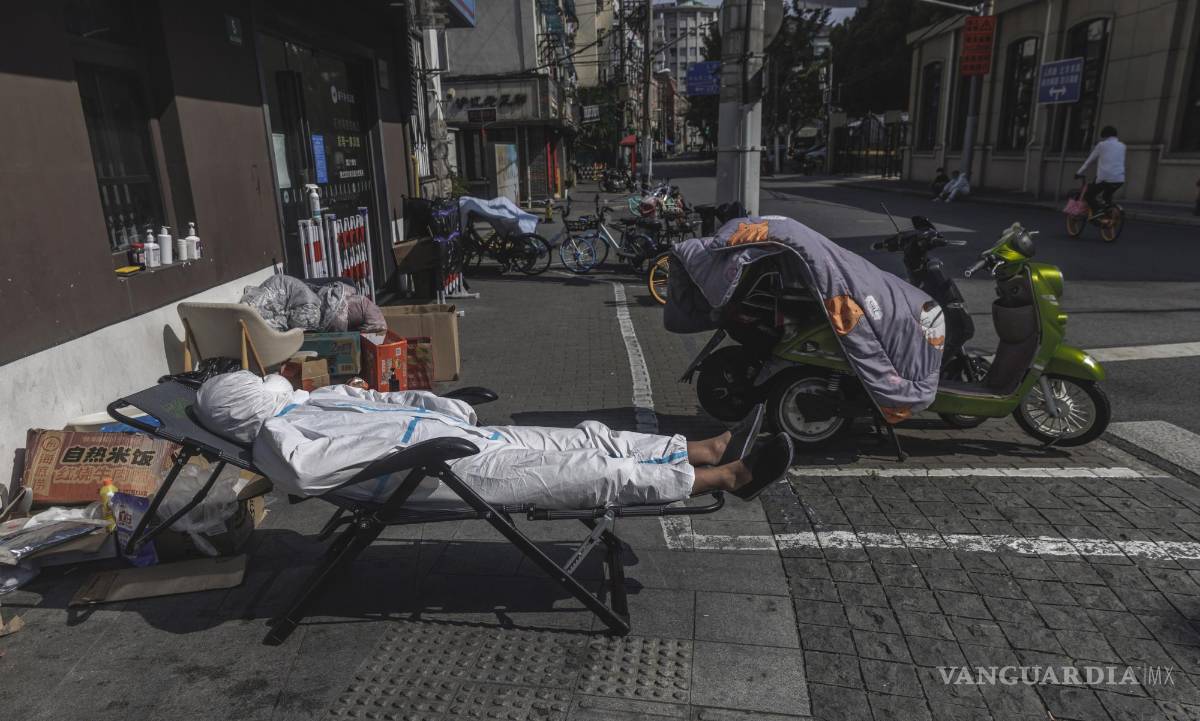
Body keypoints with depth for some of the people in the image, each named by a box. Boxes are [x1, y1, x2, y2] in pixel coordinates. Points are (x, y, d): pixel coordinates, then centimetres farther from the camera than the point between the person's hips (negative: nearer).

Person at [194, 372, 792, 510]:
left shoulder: (311, 401, 22)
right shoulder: (276, 444, -4)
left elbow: (386, 401, 26)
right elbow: (309, 467, -26)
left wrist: (446, 408, 9)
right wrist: (400, 436, -18)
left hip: (463, 435, 9)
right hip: (454, 472, -9)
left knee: (594, 440, 3)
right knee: (604, 476, -11)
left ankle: (713, 449, 11)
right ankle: (732, 476, -4)